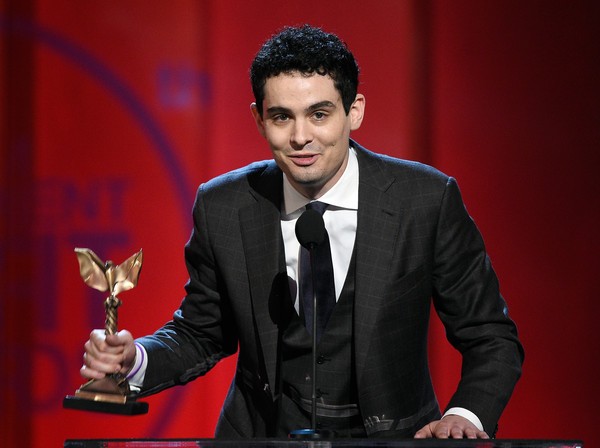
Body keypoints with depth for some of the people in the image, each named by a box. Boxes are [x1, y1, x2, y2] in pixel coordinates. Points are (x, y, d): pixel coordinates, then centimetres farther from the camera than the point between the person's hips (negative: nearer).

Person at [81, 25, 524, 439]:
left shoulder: (428, 201, -8)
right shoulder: (222, 209, -2)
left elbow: (490, 338, 0)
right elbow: (201, 333, 12)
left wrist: (466, 415, -18)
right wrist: (134, 359, -7)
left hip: (391, 439, 0)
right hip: (263, 434, 0)